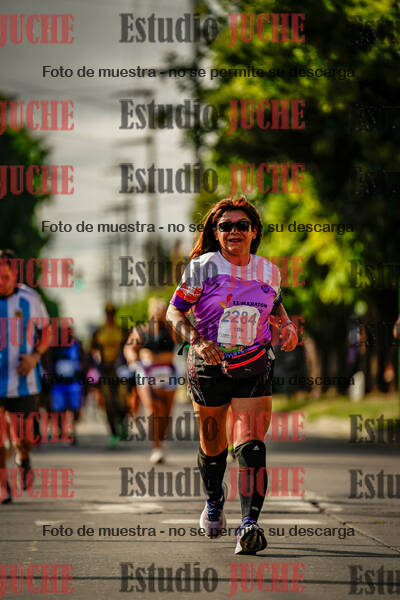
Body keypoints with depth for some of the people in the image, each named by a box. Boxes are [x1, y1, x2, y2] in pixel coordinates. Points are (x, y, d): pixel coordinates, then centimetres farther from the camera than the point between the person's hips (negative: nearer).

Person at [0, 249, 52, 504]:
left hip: (23, 380, 0)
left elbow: (46, 330, 10)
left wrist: (35, 356, -8)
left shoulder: (30, 299, -3)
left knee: (23, 439, 3)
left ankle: (23, 459, 39)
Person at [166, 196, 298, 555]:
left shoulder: (268, 271, 4)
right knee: (213, 445, 14)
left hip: (255, 366, 0)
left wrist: (287, 325, 3)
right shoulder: (203, 267, -5)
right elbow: (175, 311, -4)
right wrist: (197, 340, -21)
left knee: (251, 445, -17)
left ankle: (250, 525, -23)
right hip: (210, 364, 0)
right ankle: (214, 501, 45)